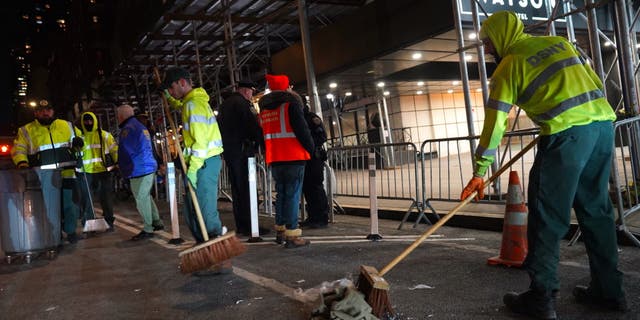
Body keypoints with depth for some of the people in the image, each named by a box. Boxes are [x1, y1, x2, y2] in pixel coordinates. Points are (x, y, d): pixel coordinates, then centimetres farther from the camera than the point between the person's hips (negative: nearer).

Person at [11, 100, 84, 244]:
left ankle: (70, 231, 22)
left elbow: (78, 137, 24)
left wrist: (78, 142, 1)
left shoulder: (67, 125, 12)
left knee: (70, 204, 4)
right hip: (43, 179, -1)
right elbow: (18, 149, 3)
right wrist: (22, 162, -16)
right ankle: (53, 235, 16)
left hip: (66, 174, 2)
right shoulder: (27, 131, 6)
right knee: (48, 208, 2)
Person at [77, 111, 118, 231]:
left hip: (104, 171, -1)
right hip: (85, 173, 1)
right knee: (86, 200, 4)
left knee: (106, 199, 6)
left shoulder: (104, 135, 6)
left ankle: (109, 222, 17)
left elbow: (115, 150, 9)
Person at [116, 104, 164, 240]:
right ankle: (157, 222, 24)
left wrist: (125, 171, 2)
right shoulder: (141, 127, 19)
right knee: (146, 196, 19)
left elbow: (124, 153, -12)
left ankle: (148, 229, 3)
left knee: (141, 199, -3)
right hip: (150, 167, 10)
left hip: (139, 170, -10)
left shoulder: (127, 129, -12)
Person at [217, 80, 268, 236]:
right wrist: (263, 143, -6)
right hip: (241, 150, -9)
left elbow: (220, 127, 24)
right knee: (246, 188, -8)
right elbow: (253, 126, -15)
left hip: (227, 150, 9)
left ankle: (241, 225, 15)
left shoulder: (224, 104, 21)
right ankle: (248, 226, -8)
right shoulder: (242, 103, -9)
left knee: (237, 188, 12)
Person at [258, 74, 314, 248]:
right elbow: (301, 129, -13)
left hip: (274, 159, 7)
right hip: (294, 157, -7)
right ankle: (292, 235, -8)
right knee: (293, 195, -6)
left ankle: (280, 230, 22)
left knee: (281, 194, 17)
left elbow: (263, 134, 20)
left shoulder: (264, 109, 16)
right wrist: (310, 148, -1)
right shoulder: (291, 103, -6)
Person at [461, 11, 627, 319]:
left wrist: (479, 172, -2)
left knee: (547, 215, 0)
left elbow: (495, 121, -4)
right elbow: (594, 82, 22)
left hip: (568, 132, -7)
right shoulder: (559, 42, 19)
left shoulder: (509, 65, 1)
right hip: (603, 123, 7)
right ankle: (608, 290, 22)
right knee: (596, 210, 15)